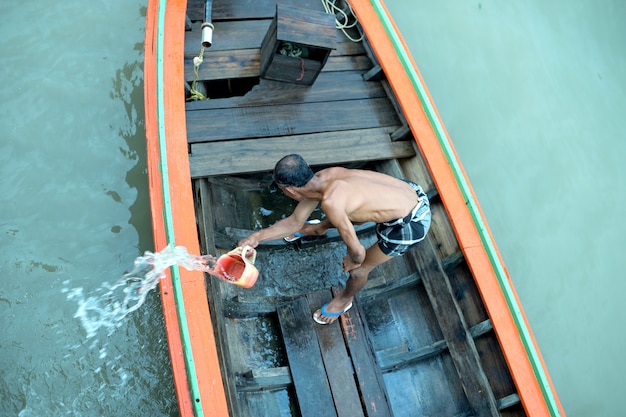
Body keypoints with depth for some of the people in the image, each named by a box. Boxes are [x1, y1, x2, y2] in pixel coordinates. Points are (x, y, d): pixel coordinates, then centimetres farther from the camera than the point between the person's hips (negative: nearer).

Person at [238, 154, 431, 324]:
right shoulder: (321, 178, -5)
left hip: (410, 223, -7)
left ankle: (344, 300, 43)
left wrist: (354, 261, -3)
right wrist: (257, 236, 9)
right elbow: (295, 221, 8)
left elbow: (357, 251, -26)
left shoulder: (330, 201, -33)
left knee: (358, 270, 10)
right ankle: (321, 228, 62)